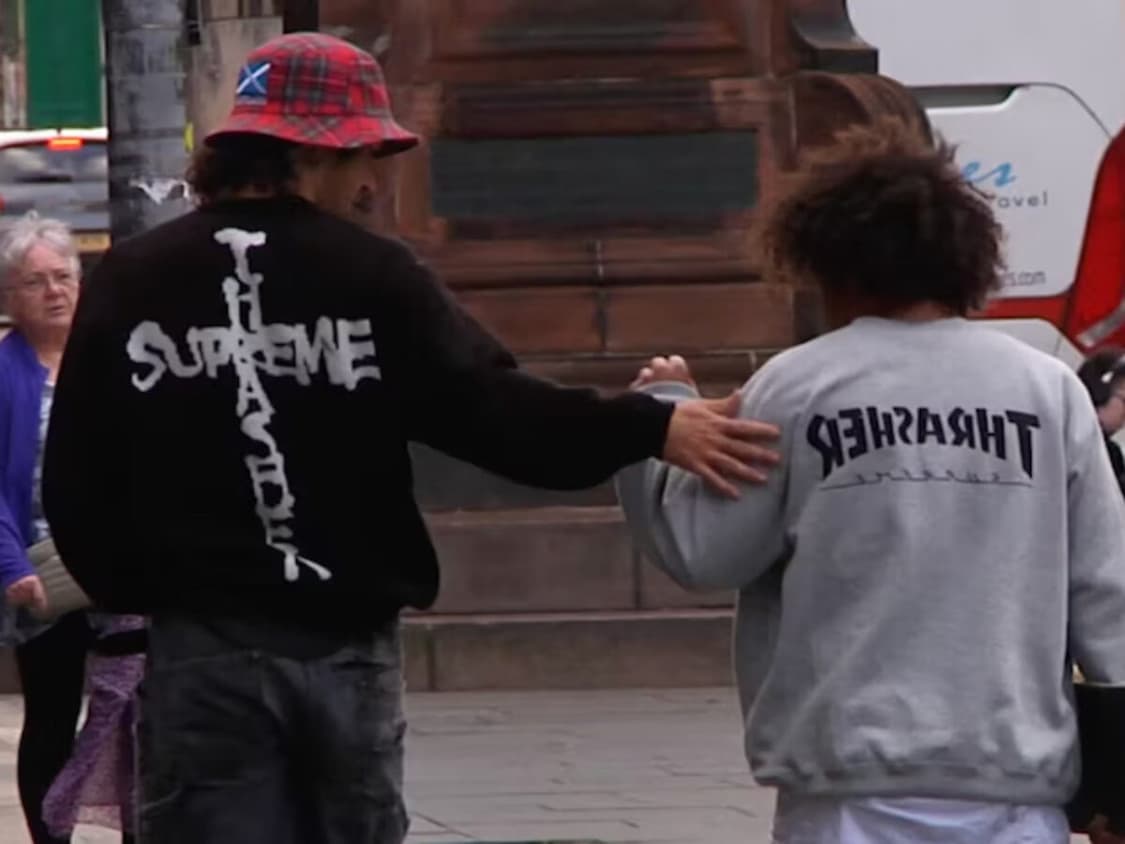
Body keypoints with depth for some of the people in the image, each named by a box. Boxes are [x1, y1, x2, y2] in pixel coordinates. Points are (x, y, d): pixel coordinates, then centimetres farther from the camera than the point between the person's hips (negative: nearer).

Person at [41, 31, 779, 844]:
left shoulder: (129, 283, 2)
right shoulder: (372, 276, -4)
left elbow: (78, 481, 2)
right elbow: (489, 408, -15)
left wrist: (133, 590, 16)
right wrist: (650, 428, -19)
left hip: (205, 651, 0)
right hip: (349, 647, 0)